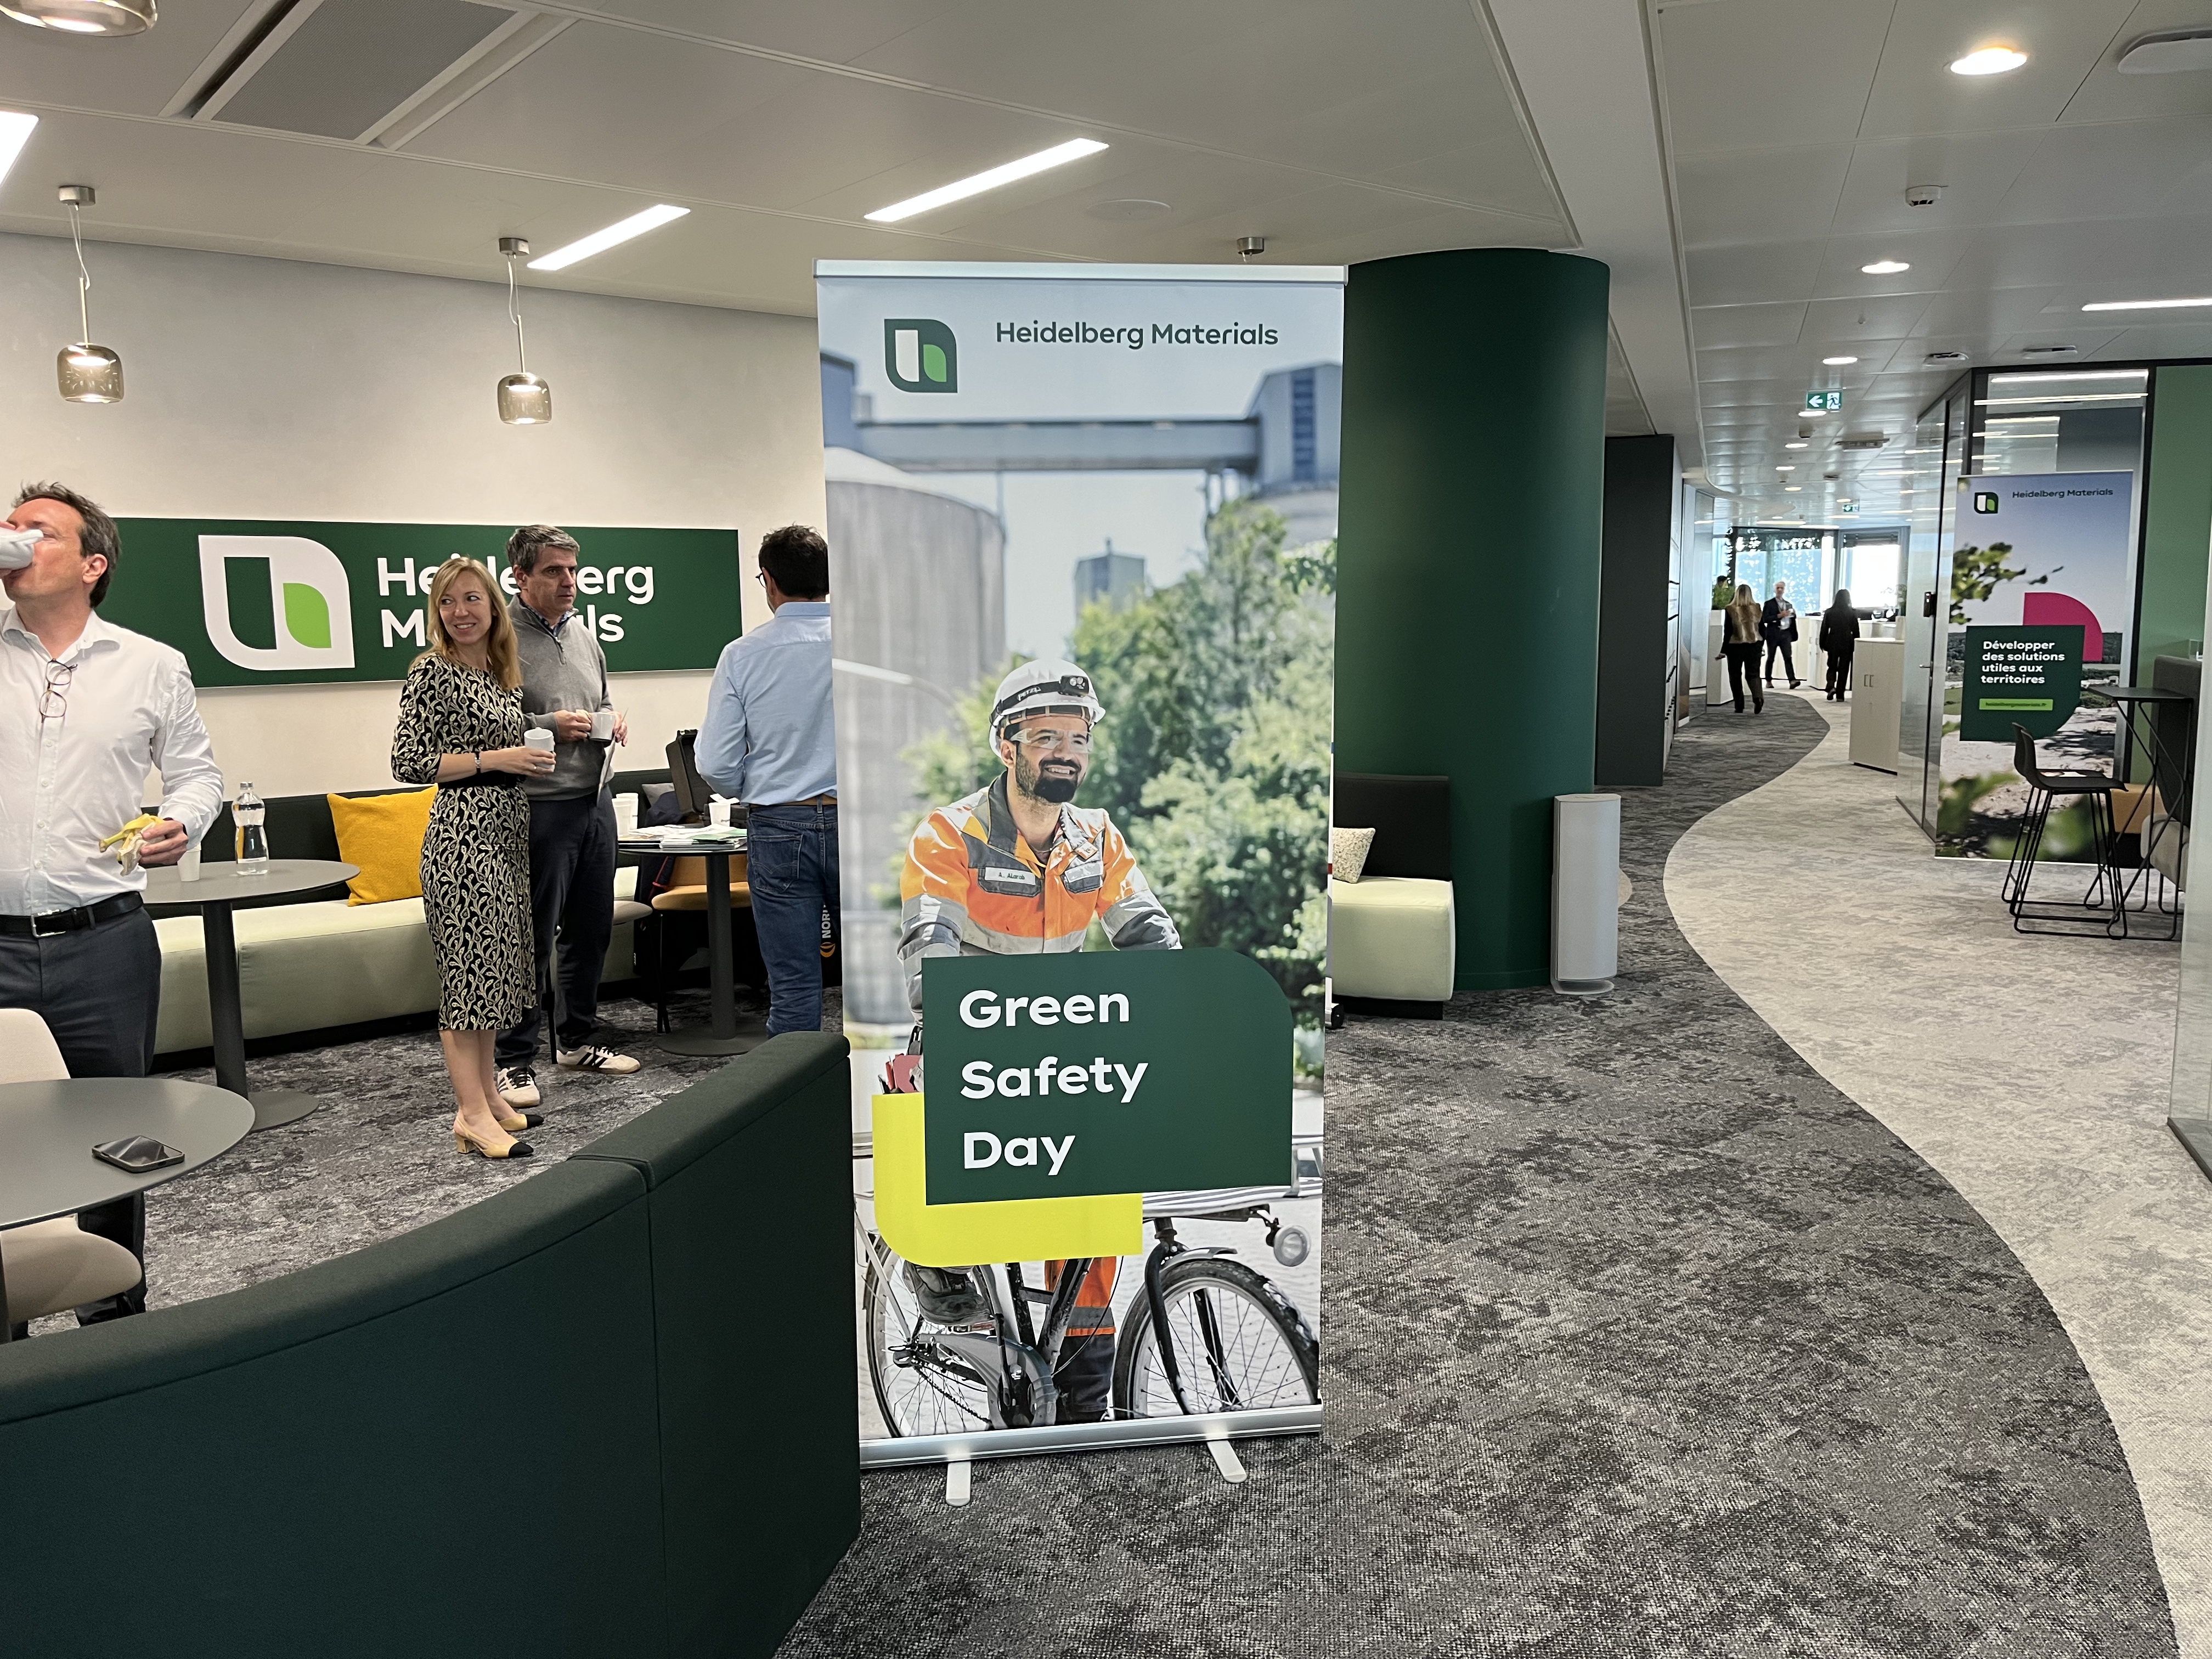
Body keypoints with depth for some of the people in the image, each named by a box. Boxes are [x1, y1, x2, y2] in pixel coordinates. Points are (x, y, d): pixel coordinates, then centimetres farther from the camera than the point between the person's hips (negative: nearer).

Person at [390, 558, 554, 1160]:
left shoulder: (504, 674, 14)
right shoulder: (432, 672, -8)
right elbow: (408, 762, -14)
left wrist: (535, 754, 11)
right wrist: (494, 759, -16)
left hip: (507, 830, 8)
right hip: (463, 832, -8)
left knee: (494, 963, 12)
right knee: (467, 963, -6)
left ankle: (488, 1096, 20)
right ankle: (473, 1115, -3)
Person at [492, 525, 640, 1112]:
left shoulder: (582, 633, 15)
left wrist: (613, 721, 6)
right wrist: (550, 726, -20)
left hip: (595, 799, 8)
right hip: (541, 806, -7)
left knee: (592, 929, 14)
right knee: (531, 939, -2)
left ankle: (577, 1041, 28)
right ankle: (512, 1062, 8)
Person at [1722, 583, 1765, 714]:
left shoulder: (1731, 610, -8)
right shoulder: (1757, 608, 2)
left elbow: (1728, 631, -7)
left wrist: (1724, 650, -2)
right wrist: (1761, 645, 19)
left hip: (1735, 646, -3)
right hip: (1754, 645, 3)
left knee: (1735, 676, 8)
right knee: (1753, 674, 9)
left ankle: (1739, 706, 6)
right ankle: (1758, 696, -18)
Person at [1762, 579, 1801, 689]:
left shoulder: (1789, 604, 15)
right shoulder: (1769, 604, 1)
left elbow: (1792, 620, 15)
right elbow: (1765, 619, -10)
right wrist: (1779, 616, -17)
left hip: (1786, 634, 3)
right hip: (1773, 634, -3)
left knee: (1788, 658, -8)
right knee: (1771, 658, 5)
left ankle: (1792, 681, -18)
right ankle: (1769, 681, 15)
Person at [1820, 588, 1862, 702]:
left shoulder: (1829, 612, -3)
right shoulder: (1852, 613, -5)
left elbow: (1824, 629, 1)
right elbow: (1856, 631, -1)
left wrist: (1822, 644, 10)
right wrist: (1856, 645, 9)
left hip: (1833, 643, 1)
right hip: (1847, 644, -1)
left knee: (1832, 667, 14)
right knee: (1843, 669, 6)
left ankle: (1831, 686, -12)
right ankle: (1840, 695, 5)